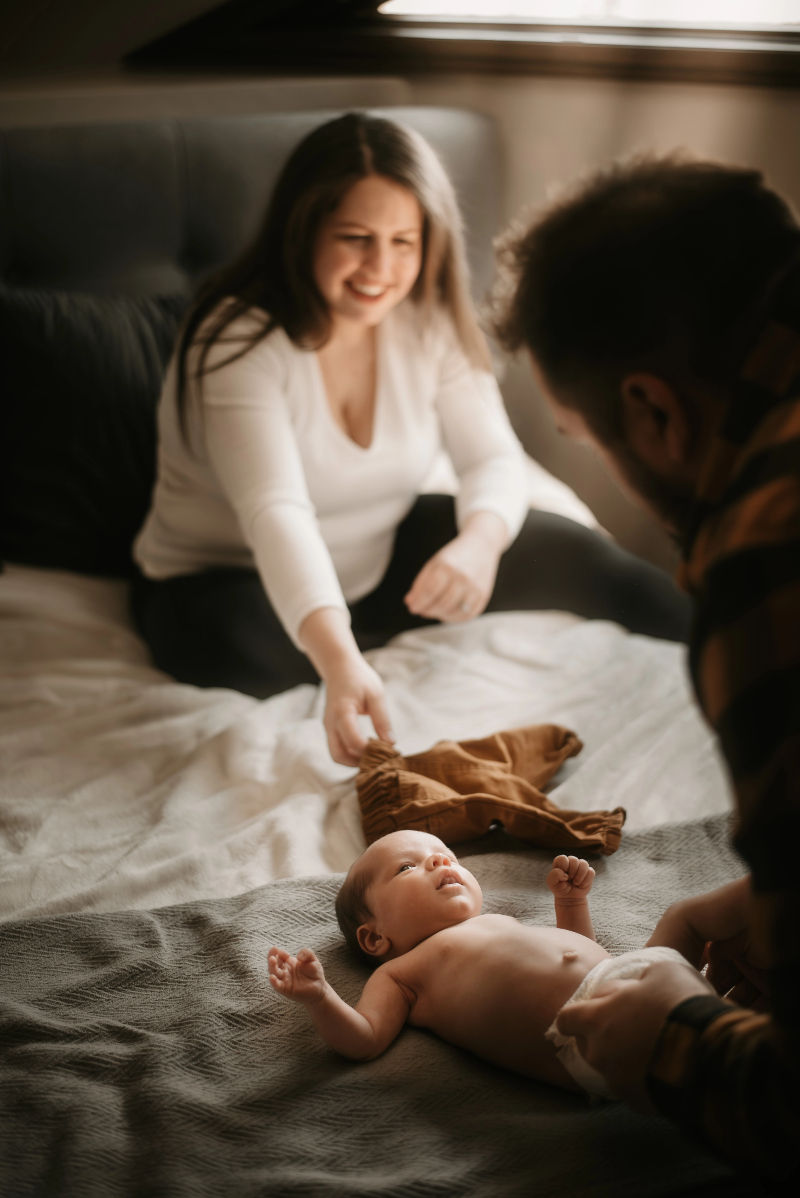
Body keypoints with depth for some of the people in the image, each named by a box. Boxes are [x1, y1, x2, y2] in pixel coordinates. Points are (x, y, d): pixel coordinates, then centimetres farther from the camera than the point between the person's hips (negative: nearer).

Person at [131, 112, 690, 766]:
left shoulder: (431, 320, -8)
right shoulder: (238, 338, -27)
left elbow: (492, 457, -12)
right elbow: (274, 509, -40)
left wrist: (479, 540, -37)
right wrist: (339, 659, -55)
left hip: (381, 560, 4)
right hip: (230, 583, -4)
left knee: (567, 554, -14)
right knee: (234, 647, -39)